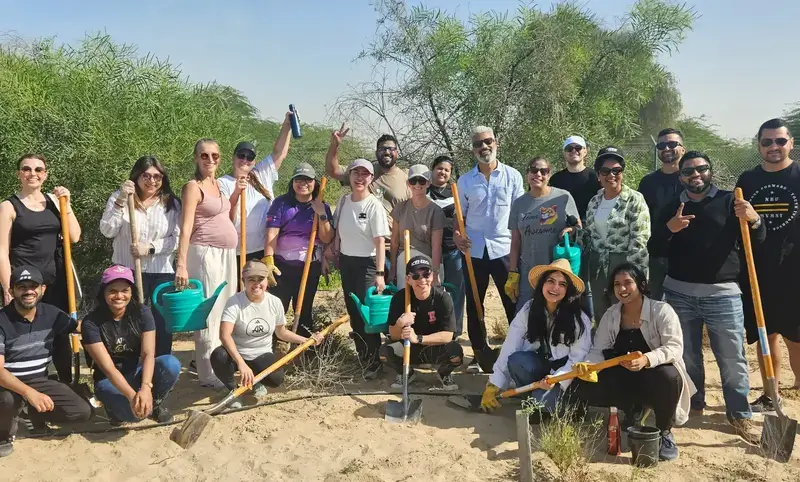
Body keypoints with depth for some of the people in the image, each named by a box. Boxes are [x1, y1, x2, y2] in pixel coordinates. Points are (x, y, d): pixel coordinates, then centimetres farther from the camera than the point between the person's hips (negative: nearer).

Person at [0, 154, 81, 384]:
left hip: (56, 281, 4)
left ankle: (68, 387, 23)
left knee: (61, 335, 10)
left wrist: (66, 204, -3)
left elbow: (74, 237, 4)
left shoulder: (54, 200, 9)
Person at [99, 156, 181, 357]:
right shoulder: (119, 198, 2)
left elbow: (177, 238, -3)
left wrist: (151, 247, -16)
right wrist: (120, 201, -18)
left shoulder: (171, 203, 4)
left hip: (162, 273, 1)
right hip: (128, 271, -1)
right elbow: (107, 231, -10)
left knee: (162, 323, 9)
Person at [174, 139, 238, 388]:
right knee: (209, 312, -4)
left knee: (226, 311, 16)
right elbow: (186, 228, -20)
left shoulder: (217, 183, 13)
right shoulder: (193, 186, -11)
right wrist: (181, 264, -26)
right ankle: (209, 373, 5)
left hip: (227, 253, 9)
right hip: (206, 254, -9)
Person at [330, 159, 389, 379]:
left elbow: (380, 242, -17)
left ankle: (373, 361, 5)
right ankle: (362, 355, 28)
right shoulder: (343, 201, 5)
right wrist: (335, 252, 13)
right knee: (353, 311, 13)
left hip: (367, 264, -6)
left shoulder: (374, 205, -14)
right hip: (346, 262, 6)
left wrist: (380, 273, -22)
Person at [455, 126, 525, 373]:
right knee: (473, 305, 10)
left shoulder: (512, 176, 1)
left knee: (514, 303, 3)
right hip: (474, 251, 2)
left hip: (504, 249, -2)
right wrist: (456, 233, -11)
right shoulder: (465, 181, 5)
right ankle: (480, 354, 23)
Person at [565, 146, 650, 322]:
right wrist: (574, 231, -1)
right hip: (597, 268, 6)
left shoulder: (634, 200, -10)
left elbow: (639, 241, -15)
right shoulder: (594, 201, 9)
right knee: (600, 319, 15)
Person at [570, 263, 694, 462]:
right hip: (625, 380, 4)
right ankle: (632, 409, 11)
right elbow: (598, 350, -3)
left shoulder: (661, 310, -13)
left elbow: (675, 347, -25)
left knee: (669, 377, -40)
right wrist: (587, 366, -28)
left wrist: (646, 360, -46)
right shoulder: (610, 315, 1)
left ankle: (665, 432, -11)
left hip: (656, 378, -4)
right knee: (581, 389, -17)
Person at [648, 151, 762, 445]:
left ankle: (740, 414, 14)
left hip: (722, 294, -2)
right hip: (679, 293, 3)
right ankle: (693, 404, 30)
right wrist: (669, 229, -16)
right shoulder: (672, 208, 7)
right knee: (687, 356, 13)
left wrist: (754, 220, -28)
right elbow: (654, 250, 2)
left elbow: (757, 241, -7)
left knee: (732, 359, 1)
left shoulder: (729, 201, 0)